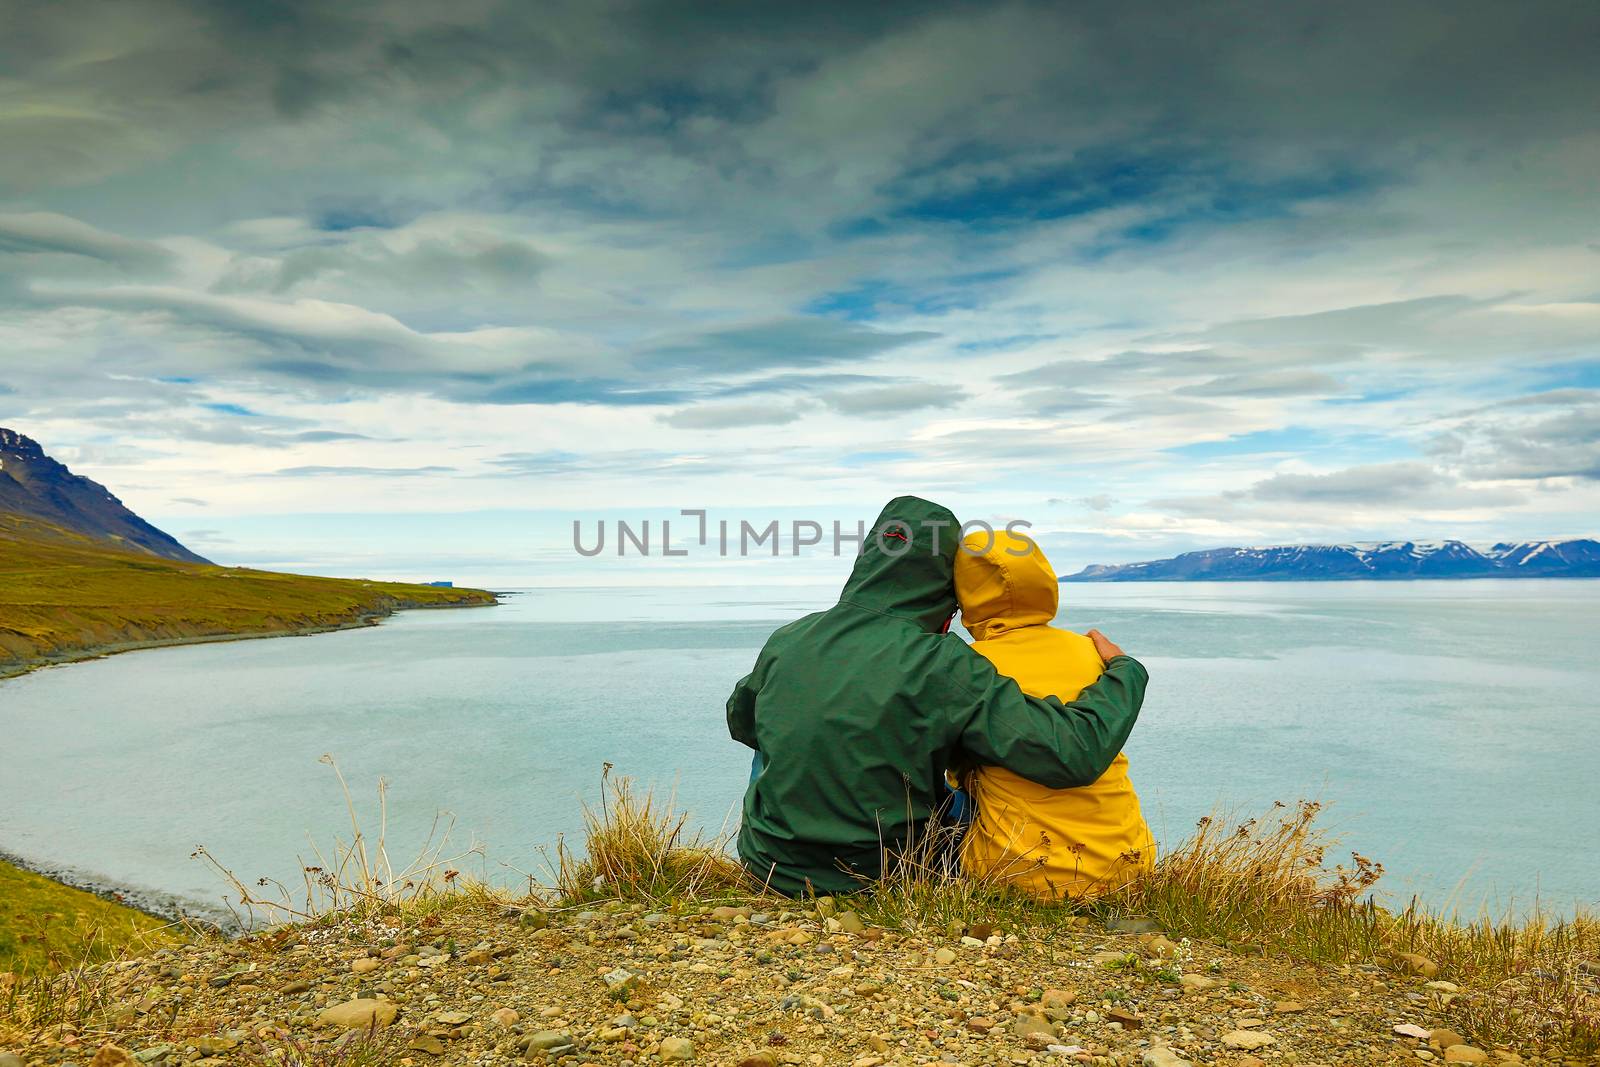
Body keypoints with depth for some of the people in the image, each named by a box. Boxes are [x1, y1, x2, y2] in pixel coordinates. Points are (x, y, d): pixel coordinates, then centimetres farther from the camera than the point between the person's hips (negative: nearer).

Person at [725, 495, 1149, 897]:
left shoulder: (784, 641, -7)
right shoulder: (946, 666, -22)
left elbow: (740, 722, 14)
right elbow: (1074, 753, -24)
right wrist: (1123, 670, -6)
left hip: (768, 866, 3)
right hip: (874, 883, -2)